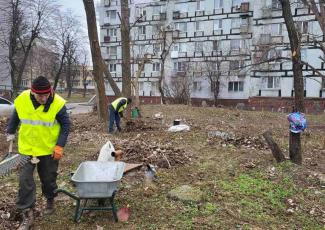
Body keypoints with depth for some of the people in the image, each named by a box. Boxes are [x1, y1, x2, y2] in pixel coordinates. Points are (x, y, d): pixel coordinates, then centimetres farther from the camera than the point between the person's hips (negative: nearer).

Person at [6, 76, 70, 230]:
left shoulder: (57, 103, -20)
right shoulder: (21, 100, -13)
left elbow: (66, 125, -10)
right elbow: (15, 118, 8)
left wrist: (60, 145, -16)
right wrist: (10, 133, 17)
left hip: (49, 149, -1)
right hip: (27, 148, 2)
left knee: (48, 179, 12)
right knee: (25, 180, -1)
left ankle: (50, 200, 40)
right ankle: (27, 214, 11)